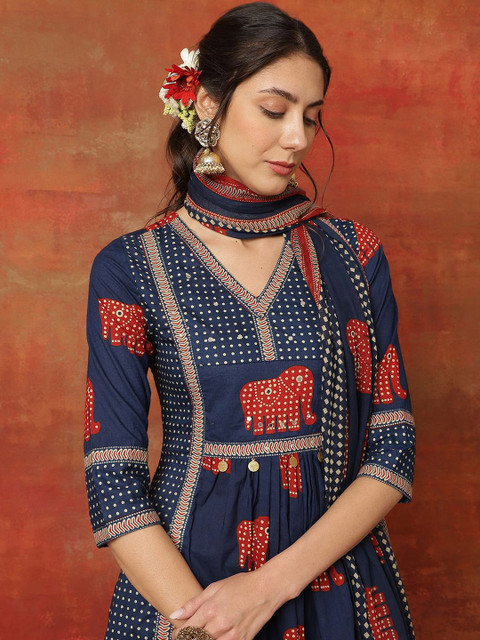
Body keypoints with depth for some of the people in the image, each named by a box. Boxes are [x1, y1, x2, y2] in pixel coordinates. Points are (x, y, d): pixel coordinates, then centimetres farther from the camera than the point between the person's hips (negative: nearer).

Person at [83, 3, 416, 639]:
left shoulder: (352, 251, -1)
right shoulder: (130, 268, -6)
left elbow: (393, 448, -5)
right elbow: (112, 477, -8)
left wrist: (274, 582, -15)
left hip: (337, 567, 2)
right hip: (183, 570, -1)